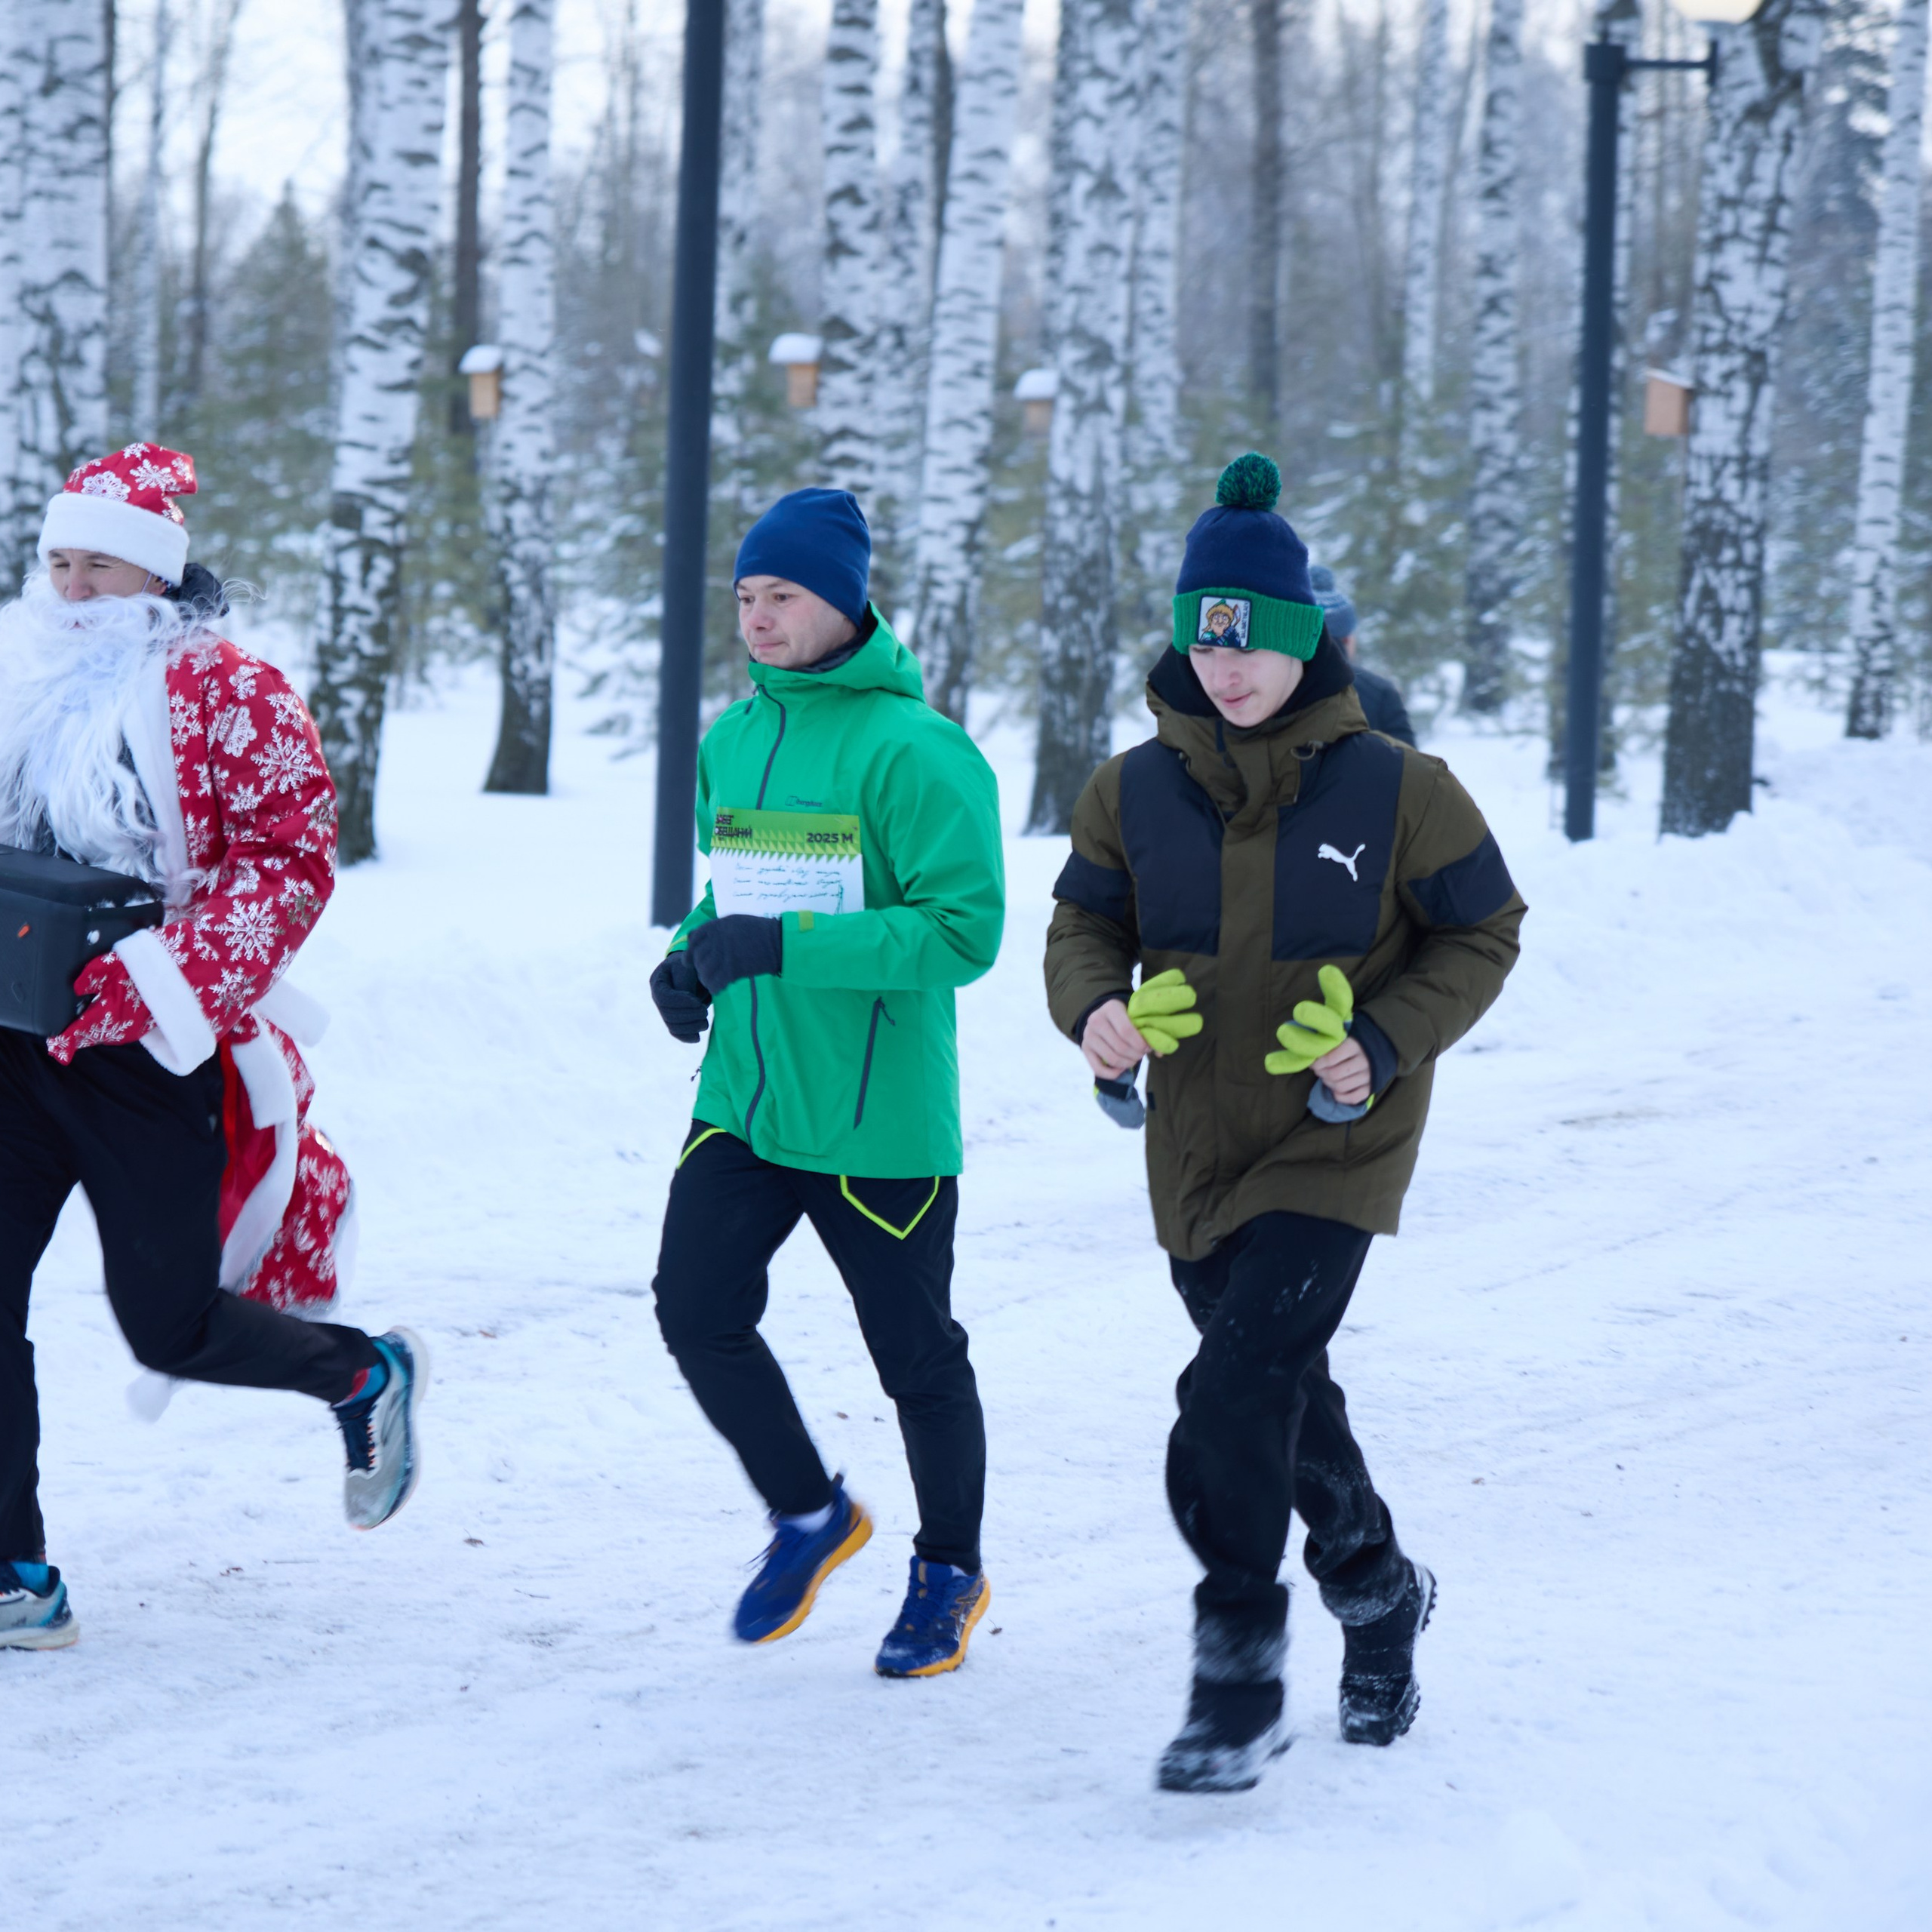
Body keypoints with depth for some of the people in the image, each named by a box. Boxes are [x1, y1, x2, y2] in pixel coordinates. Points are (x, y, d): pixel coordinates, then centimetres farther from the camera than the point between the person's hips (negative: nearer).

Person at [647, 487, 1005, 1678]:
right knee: (697, 1310, -7)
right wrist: (692, 959, 1)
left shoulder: (913, 752, -15)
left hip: (879, 1121, -6)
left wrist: (781, 947, -26)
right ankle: (809, 1516, 17)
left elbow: (964, 930, -21)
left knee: (915, 1355, 7)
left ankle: (952, 1573, 28)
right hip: (742, 1102, 6)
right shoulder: (731, 743, 8)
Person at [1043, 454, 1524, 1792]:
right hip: (1198, 1149, 5)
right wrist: (1095, 1005, -13)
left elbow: (1481, 932, -1)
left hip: (1334, 1144, -5)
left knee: (1238, 1399, -19)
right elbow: (1087, 920, 9)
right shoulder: (1138, 791, -3)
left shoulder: (1393, 791, -11)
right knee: (1282, 1393, 20)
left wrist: (1390, 1043, -15)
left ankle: (1242, 1678, -11)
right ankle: (1379, 1591, 45)